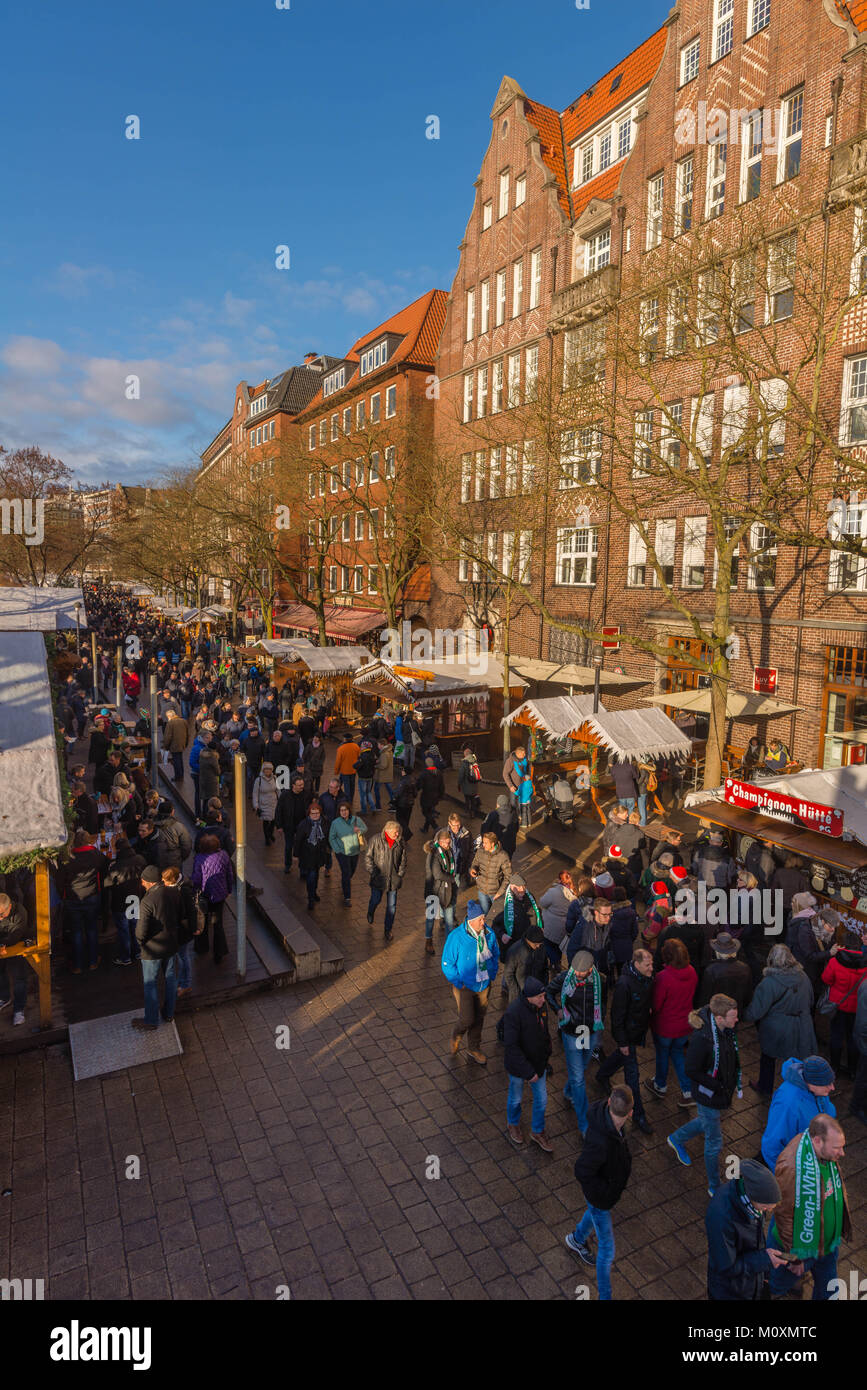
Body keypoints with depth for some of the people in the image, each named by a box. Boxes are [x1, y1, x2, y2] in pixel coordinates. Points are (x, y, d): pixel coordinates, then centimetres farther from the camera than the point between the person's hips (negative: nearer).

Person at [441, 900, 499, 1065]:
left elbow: (495, 956, 8)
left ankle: (474, 1048, 40)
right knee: (467, 1019, -3)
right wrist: (459, 983, -13)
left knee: (479, 1017, 17)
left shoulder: (488, 934, -10)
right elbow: (447, 964, -14)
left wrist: (492, 976, 4)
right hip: (464, 986, -4)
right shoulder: (456, 937, -24)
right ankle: (456, 1035, 32)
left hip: (484, 985, 4)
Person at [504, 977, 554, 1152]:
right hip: (518, 1066, -5)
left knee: (542, 1100, 18)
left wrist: (546, 1056, 8)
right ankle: (513, 1124, 50)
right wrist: (528, 1072, -25)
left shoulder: (541, 1006, -12)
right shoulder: (513, 1012, -33)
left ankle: (537, 1132, 43)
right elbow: (511, 1046, -29)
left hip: (538, 1064, 5)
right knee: (516, 1099, 20)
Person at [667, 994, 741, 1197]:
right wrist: (718, 1087, -21)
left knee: (707, 1122, 30)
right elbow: (692, 1071, -25)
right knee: (714, 1143, 10)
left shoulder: (726, 1028, -13)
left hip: (723, 1090, 7)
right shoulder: (702, 1038, -37)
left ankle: (676, 1139, 56)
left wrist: (734, 1080, 4)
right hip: (709, 1096, -7)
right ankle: (714, 1188, 34)